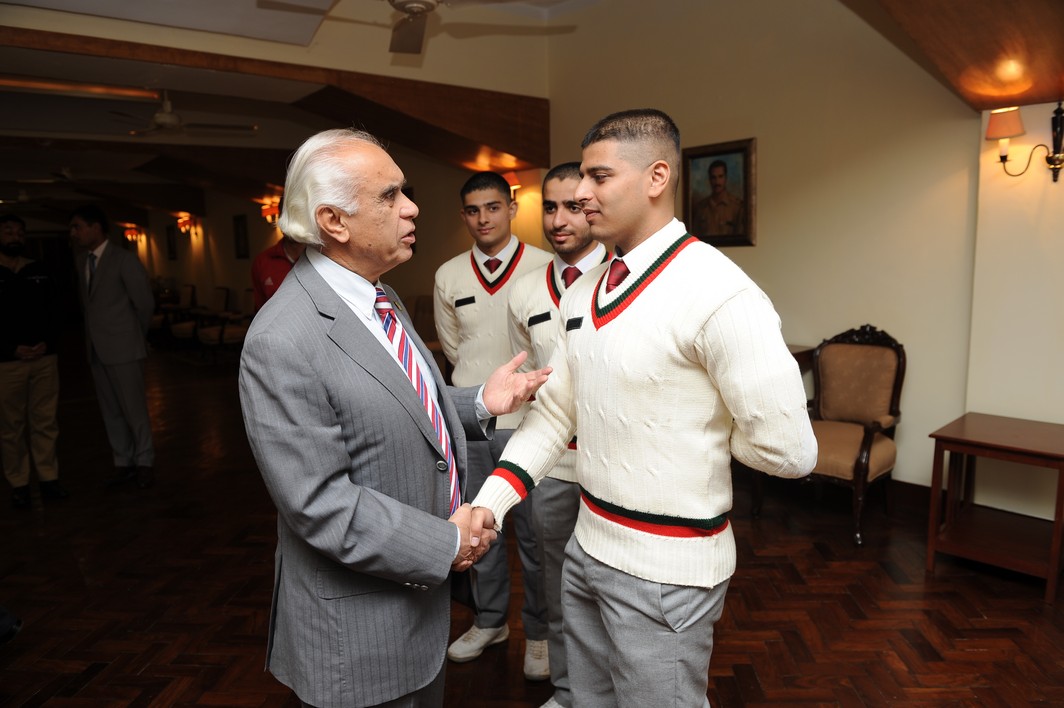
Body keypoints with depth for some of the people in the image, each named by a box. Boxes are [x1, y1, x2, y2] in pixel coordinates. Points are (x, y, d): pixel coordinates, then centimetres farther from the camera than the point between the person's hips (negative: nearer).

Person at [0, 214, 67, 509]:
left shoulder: (41, 273, 10)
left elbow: (54, 313, 10)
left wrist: (48, 343, -7)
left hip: (45, 359, 2)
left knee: (45, 422, 6)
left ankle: (49, 479, 13)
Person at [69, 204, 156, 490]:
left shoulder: (125, 259, -9)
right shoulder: (80, 260, 11)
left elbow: (145, 302, -6)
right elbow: (86, 302, 16)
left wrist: (135, 336, 4)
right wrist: (93, 333, 9)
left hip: (123, 348, -6)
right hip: (96, 349, 7)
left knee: (134, 410, 1)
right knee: (111, 412, 11)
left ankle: (145, 462, 14)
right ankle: (123, 463, 20)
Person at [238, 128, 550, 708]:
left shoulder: (383, 300, 3)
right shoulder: (283, 342, -26)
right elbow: (319, 504, -26)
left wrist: (479, 402, -3)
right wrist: (445, 543, -19)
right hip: (359, 625, -8)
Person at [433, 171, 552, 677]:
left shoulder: (546, 268, -10)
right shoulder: (448, 275, 3)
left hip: (527, 419, -3)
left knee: (533, 535, 8)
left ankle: (537, 631, 31)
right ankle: (490, 620, 39)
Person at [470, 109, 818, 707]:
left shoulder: (719, 294, -22)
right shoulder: (582, 293, 2)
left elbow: (788, 450, -22)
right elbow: (555, 412, 4)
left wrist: (697, 434, -6)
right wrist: (491, 501, -5)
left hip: (664, 571, -7)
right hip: (588, 545, 7)